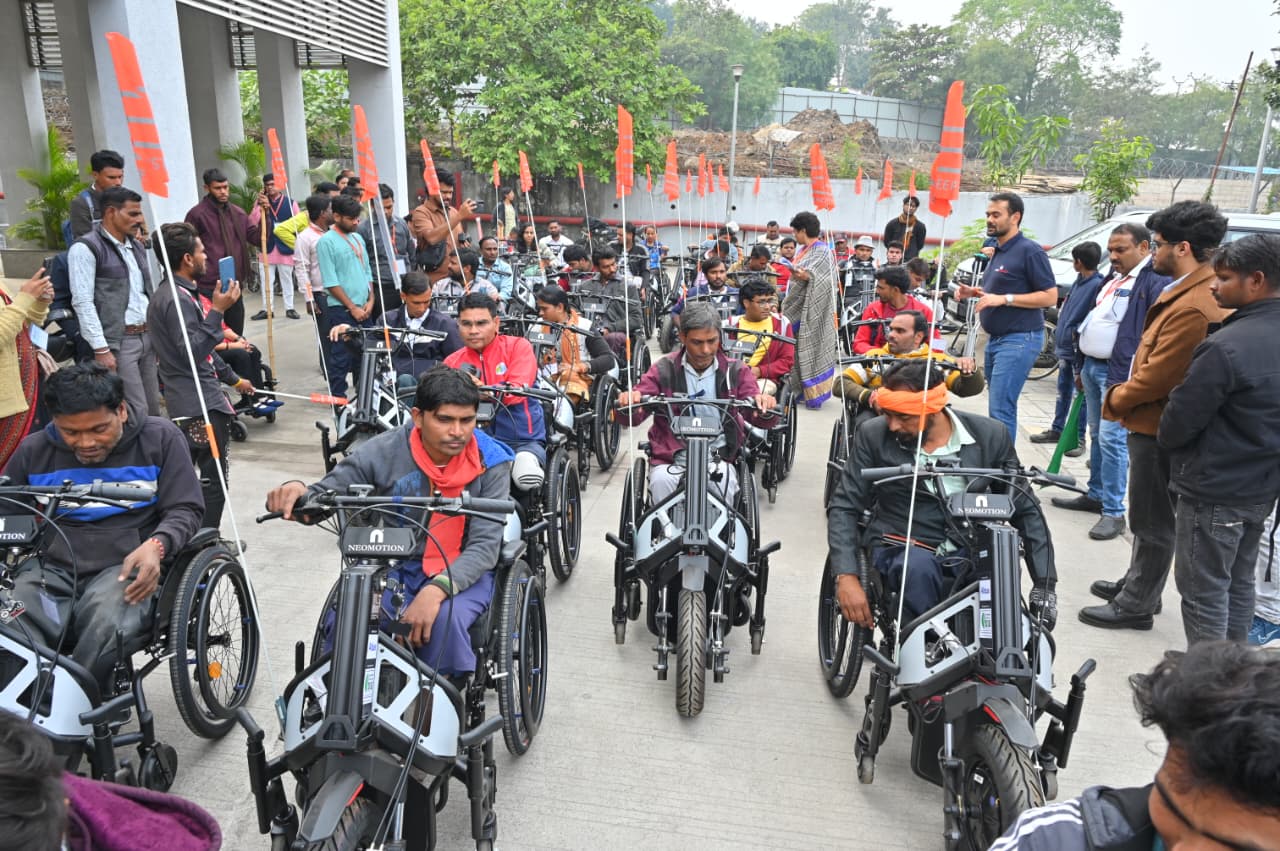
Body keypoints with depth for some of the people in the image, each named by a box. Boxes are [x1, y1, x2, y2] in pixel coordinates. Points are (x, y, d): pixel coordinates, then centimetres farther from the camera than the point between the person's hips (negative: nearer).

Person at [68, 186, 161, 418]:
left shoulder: (136, 246, 17)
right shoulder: (86, 248, -8)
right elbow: (83, 302, -13)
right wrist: (101, 349, -18)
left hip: (146, 336, 8)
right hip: (117, 341, -8)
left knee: (153, 410, 10)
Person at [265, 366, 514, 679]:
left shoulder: (490, 462, -11)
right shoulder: (383, 452, -9)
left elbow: (485, 545, -15)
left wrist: (436, 590, -32)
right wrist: (297, 493, -29)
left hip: (462, 572, -1)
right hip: (394, 569, 2)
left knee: (444, 619, -33)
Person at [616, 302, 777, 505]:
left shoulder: (735, 371, 6)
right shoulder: (664, 369, 5)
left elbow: (759, 419, -3)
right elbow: (632, 418, -2)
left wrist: (765, 407, -28)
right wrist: (628, 404, -26)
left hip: (718, 457, 0)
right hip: (669, 458, 0)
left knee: (724, 481, -30)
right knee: (661, 481, -30)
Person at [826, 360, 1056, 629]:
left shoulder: (990, 436, -3)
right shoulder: (874, 435, -6)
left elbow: (1026, 510, 4)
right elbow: (844, 506, -5)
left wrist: (1045, 584, -3)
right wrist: (846, 577, -18)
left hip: (970, 555, 1)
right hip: (900, 551, -1)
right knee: (920, 567, -35)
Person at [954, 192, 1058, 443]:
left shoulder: (1030, 251, -11)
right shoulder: (998, 251, 17)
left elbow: (1050, 296, -14)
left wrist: (1004, 298, -21)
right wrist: (975, 292, 11)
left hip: (1019, 340, -9)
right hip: (996, 338, 9)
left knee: (1000, 409, -14)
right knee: (999, 407, 13)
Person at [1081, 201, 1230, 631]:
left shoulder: (1193, 308, -27)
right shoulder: (1197, 291, 7)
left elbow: (1156, 378, -24)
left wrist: (1114, 400, -8)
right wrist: (1126, 392, 9)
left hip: (1159, 429, -10)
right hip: (1156, 423, 10)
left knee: (1154, 523, 5)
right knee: (1148, 518, 22)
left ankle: (1137, 604, 18)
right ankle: (1137, 584, 37)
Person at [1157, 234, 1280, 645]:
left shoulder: (1227, 346, -24)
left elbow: (1180, 419, -19)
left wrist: (1164, 440, 2)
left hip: (1213, 492, -9)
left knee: (1204, 594, 3)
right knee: (1239, 584, 20)